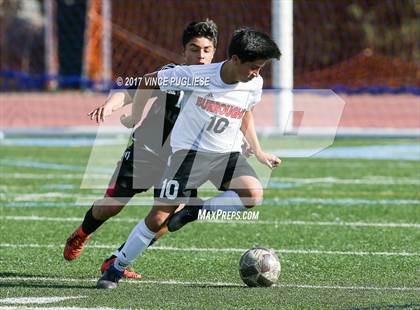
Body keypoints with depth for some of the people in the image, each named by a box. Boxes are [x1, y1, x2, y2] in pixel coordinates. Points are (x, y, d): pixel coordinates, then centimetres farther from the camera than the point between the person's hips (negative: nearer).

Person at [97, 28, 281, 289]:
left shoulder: (254, 84, -6)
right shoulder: (196, 76, -19)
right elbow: (148, 81, -5)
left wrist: (258, 152, 16)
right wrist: (135, 118, 4)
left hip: (227, 153, 4)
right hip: (189, 151, -4)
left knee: (254, 194, -26)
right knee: (159, 218, -9)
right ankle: (116, 269, 8)